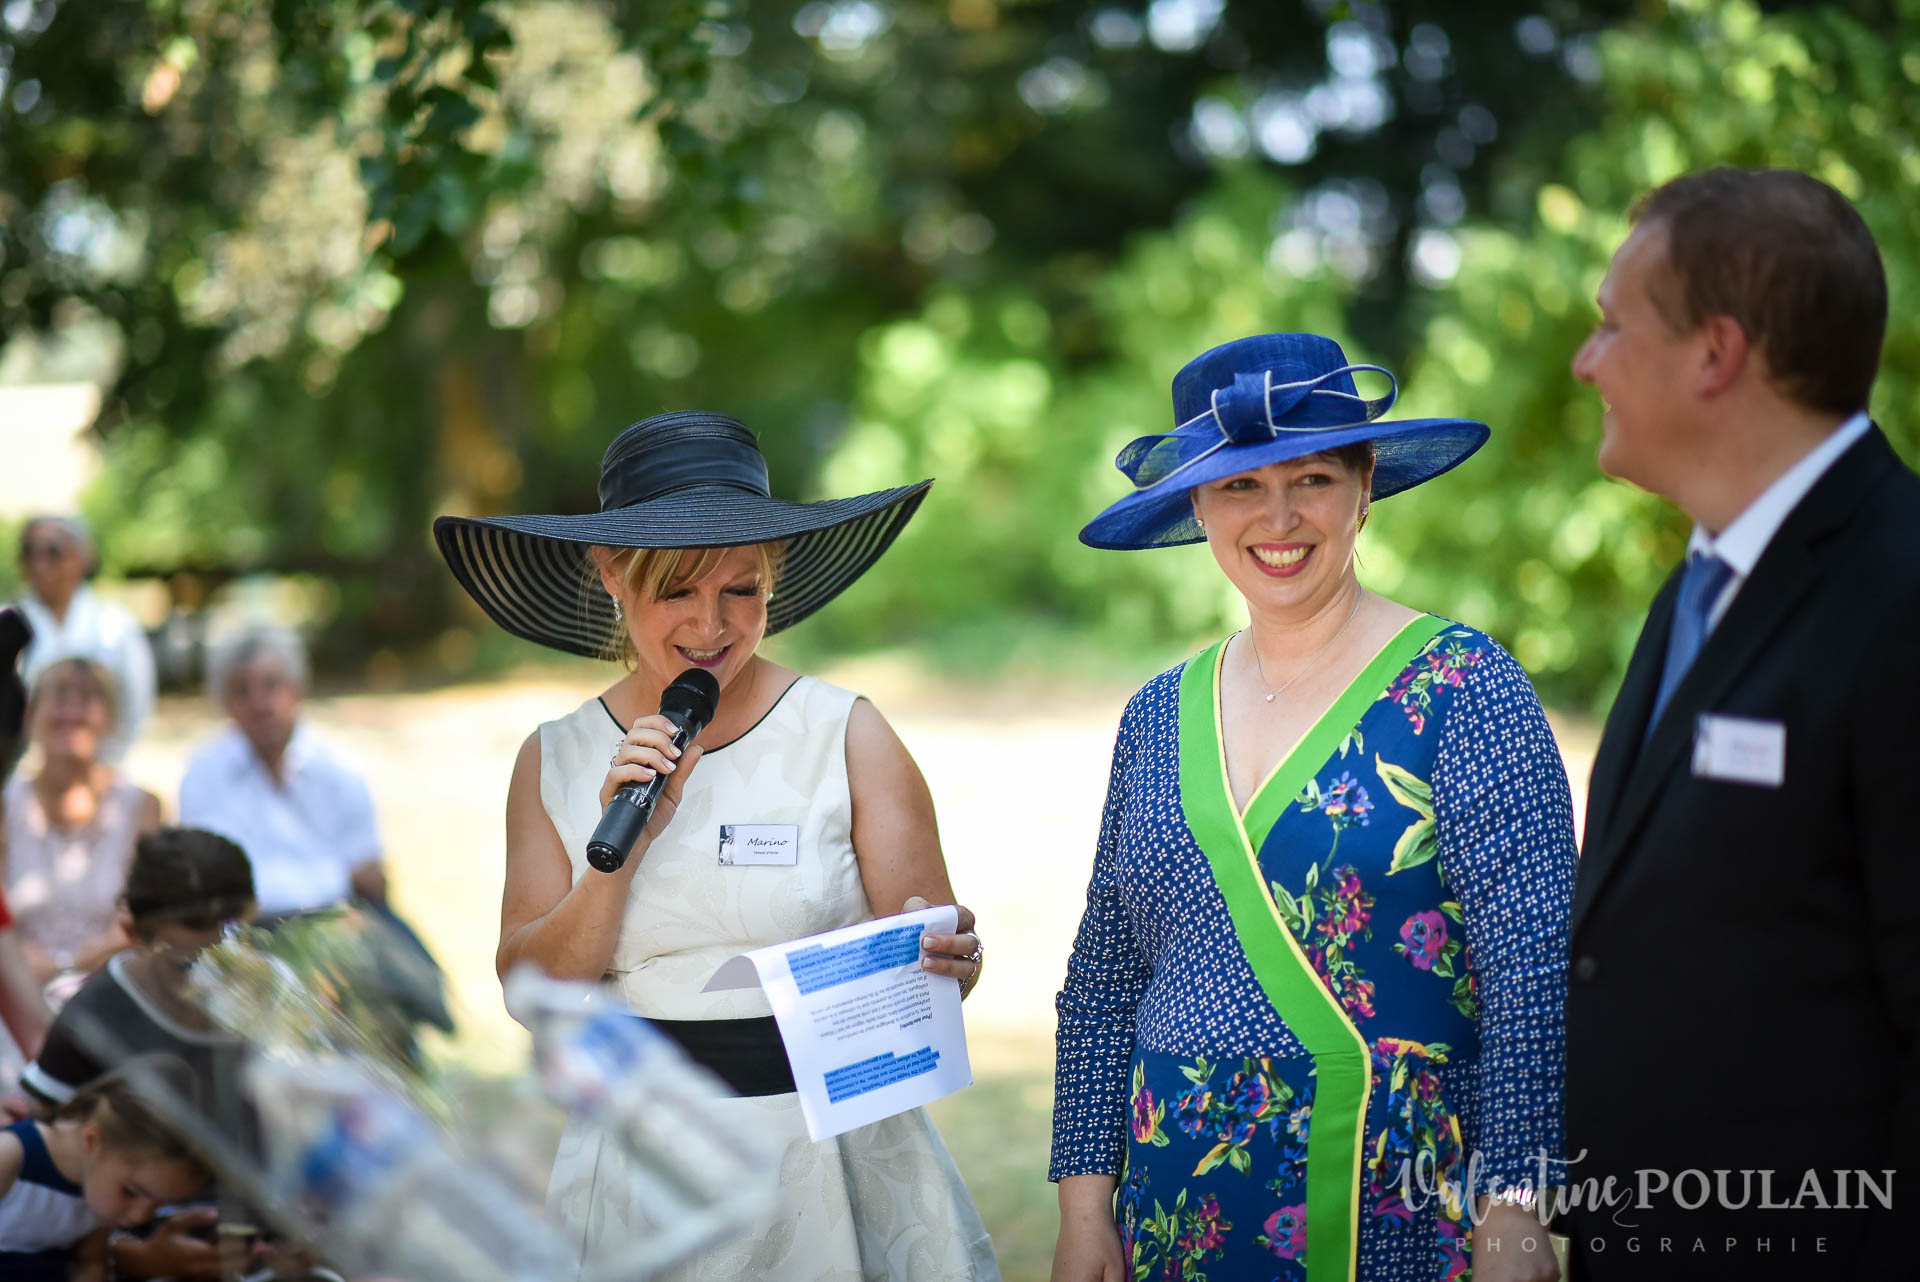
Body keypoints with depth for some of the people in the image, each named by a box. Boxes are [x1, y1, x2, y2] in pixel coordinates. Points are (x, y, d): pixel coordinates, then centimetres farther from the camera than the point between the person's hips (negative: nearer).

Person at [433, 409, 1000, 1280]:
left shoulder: (849, 739, -3)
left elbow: (929, 959, -3)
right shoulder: (555, 761, 3)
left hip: (833, 1158, -1)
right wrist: (622, 850, -15)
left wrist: (947, 960, -26)